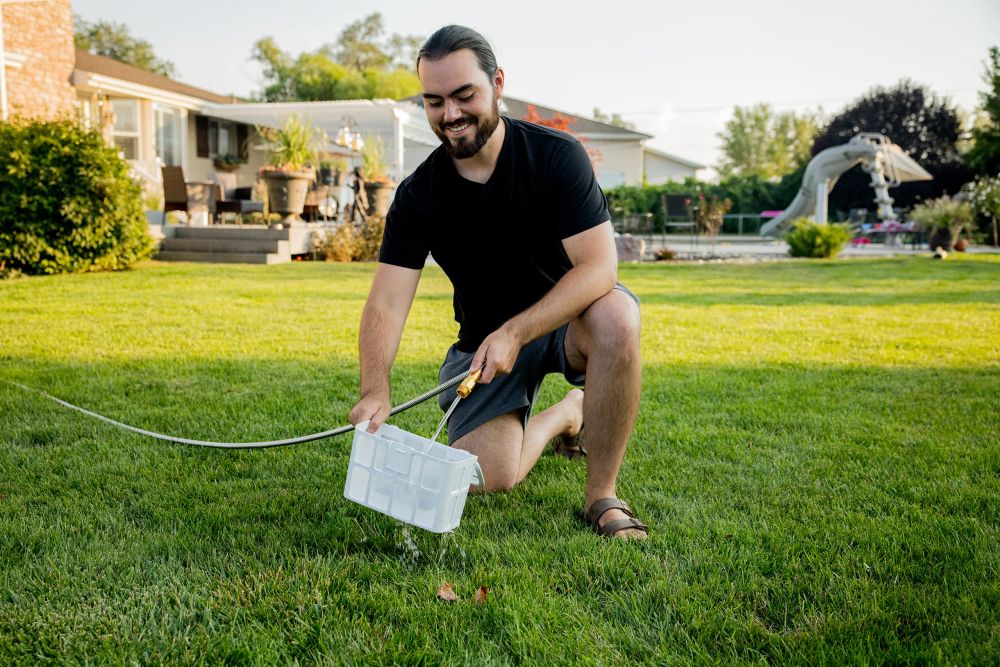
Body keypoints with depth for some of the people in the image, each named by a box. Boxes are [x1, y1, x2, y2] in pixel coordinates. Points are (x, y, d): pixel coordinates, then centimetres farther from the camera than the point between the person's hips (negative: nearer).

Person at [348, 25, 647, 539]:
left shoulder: (556, 155, -15)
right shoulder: (418, 194, -8)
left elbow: (599, 266, -23)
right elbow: (385, 304, -14)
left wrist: (514, 333, -34)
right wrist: (375, 390, -33)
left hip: (564, 319, -2)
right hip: (483, 338, 3)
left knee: (615, 315, -37)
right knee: (488, 477, -16)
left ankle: (602, 495, -20)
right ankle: (564, 416, 18)